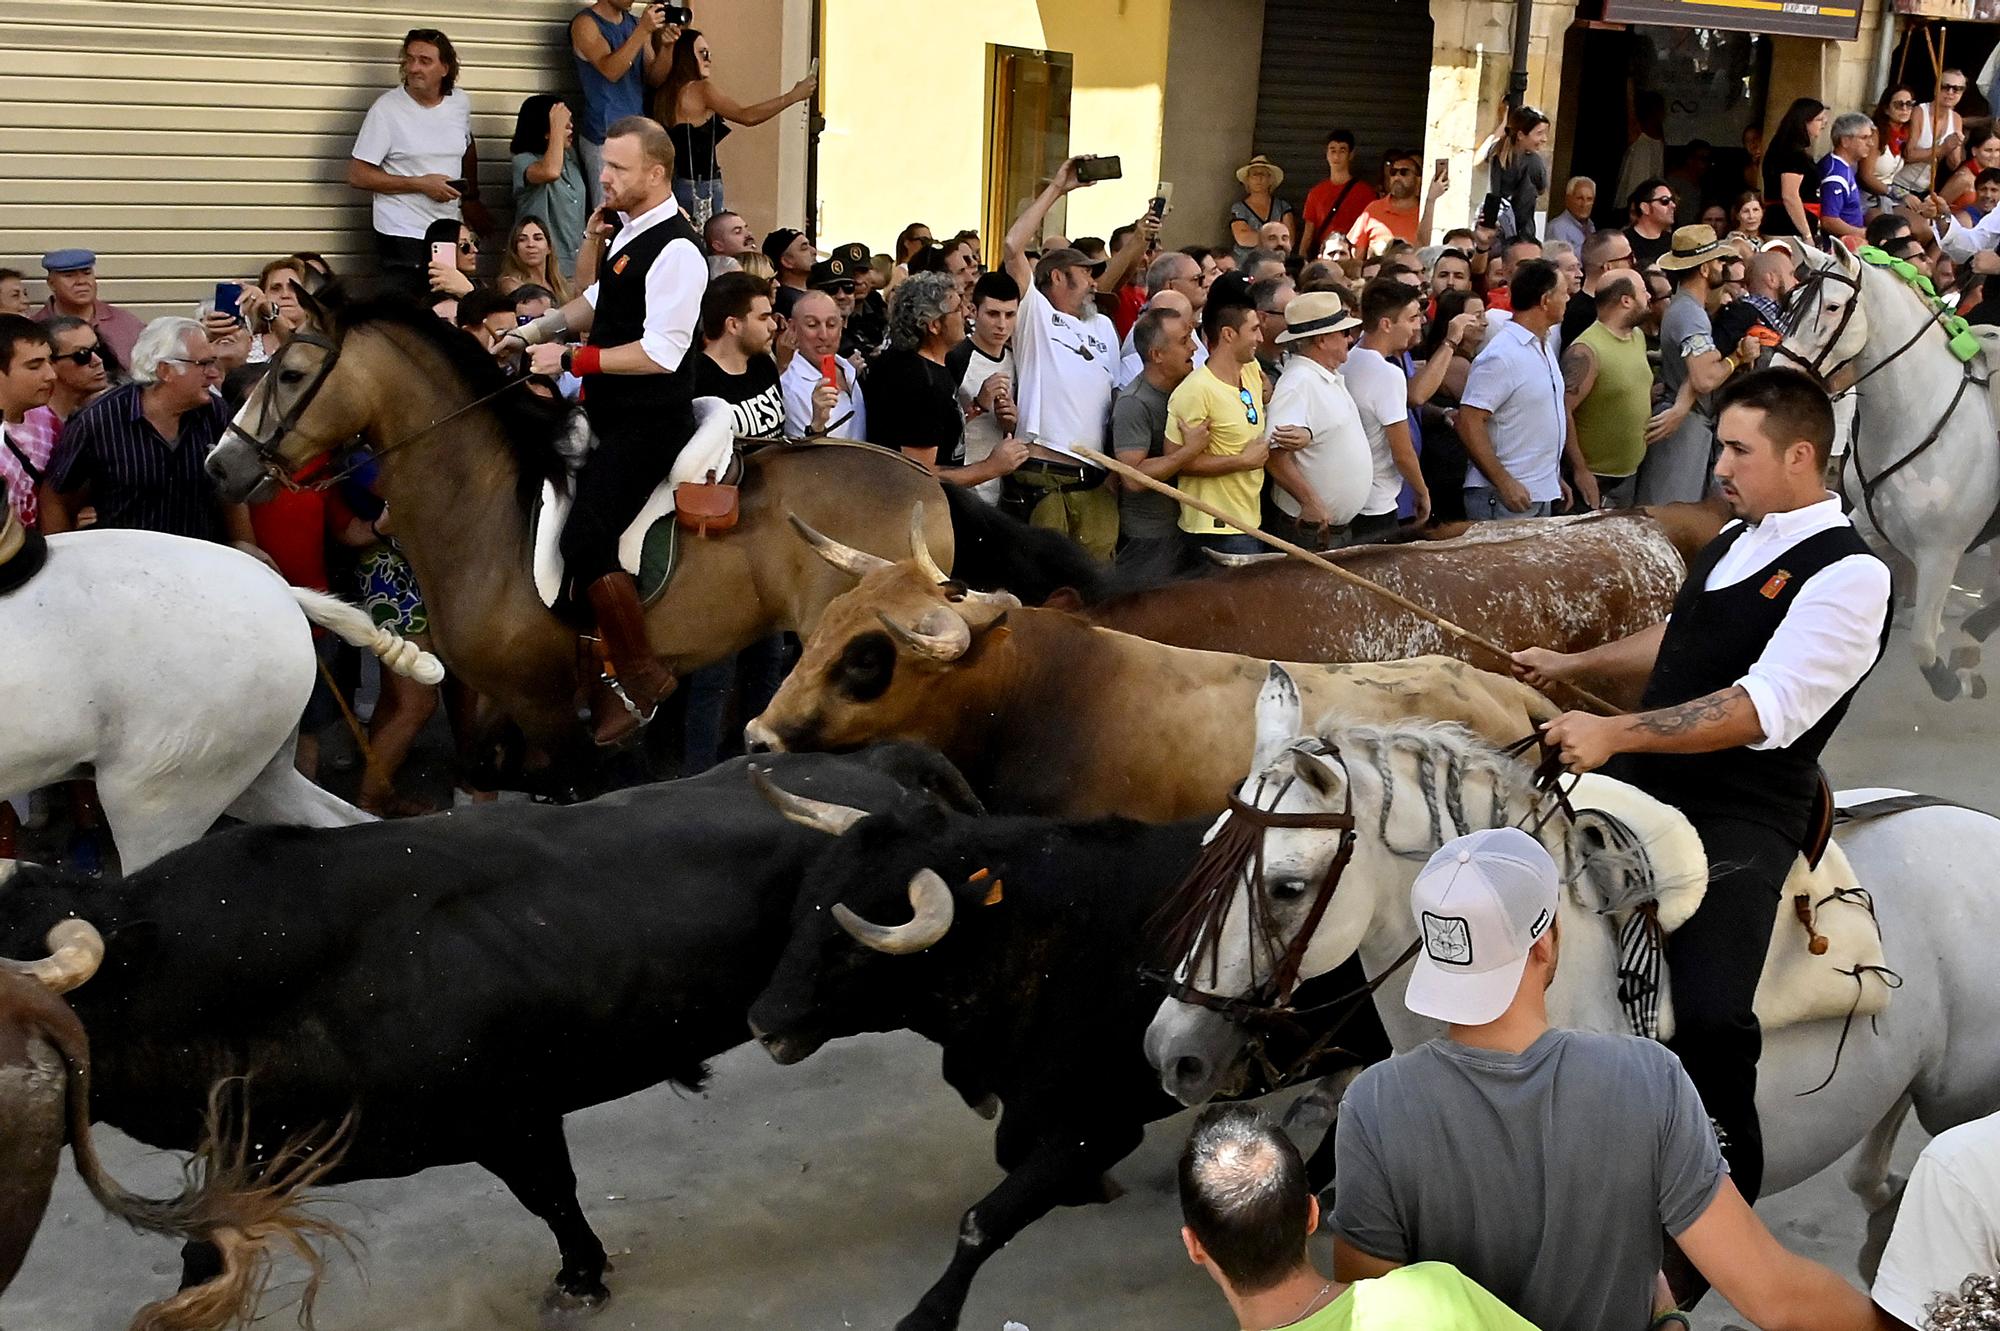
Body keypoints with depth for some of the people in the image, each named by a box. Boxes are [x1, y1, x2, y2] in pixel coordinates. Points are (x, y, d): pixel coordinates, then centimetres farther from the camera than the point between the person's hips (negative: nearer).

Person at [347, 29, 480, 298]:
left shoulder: (460, 102, 5)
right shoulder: (386, 109, -9)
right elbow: (357, 175, -11)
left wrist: (471, 199, 22)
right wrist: (421, 184, -16)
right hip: (402, 236, -5)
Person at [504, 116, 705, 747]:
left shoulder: (675, 251, -19)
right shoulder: (632, 231, 9)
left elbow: (660, 353, -25)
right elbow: (597, 300, 24)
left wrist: (570, 359, -21)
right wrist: (541, 327, 9)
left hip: (648, 427, -10)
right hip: (613, 414, 10)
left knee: (586, 541, -16)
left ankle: (641, 678, 0)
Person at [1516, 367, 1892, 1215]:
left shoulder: (1849, 575, -14)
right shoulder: (1733, 541, 10)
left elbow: (1763, 709, -24)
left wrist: (1616, 734, -30)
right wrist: (1572, 665, 26)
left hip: (1741, 821, -8)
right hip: (1649, 788, 8)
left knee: (1709, 1018, -23)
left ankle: (1730, 1185, 1)